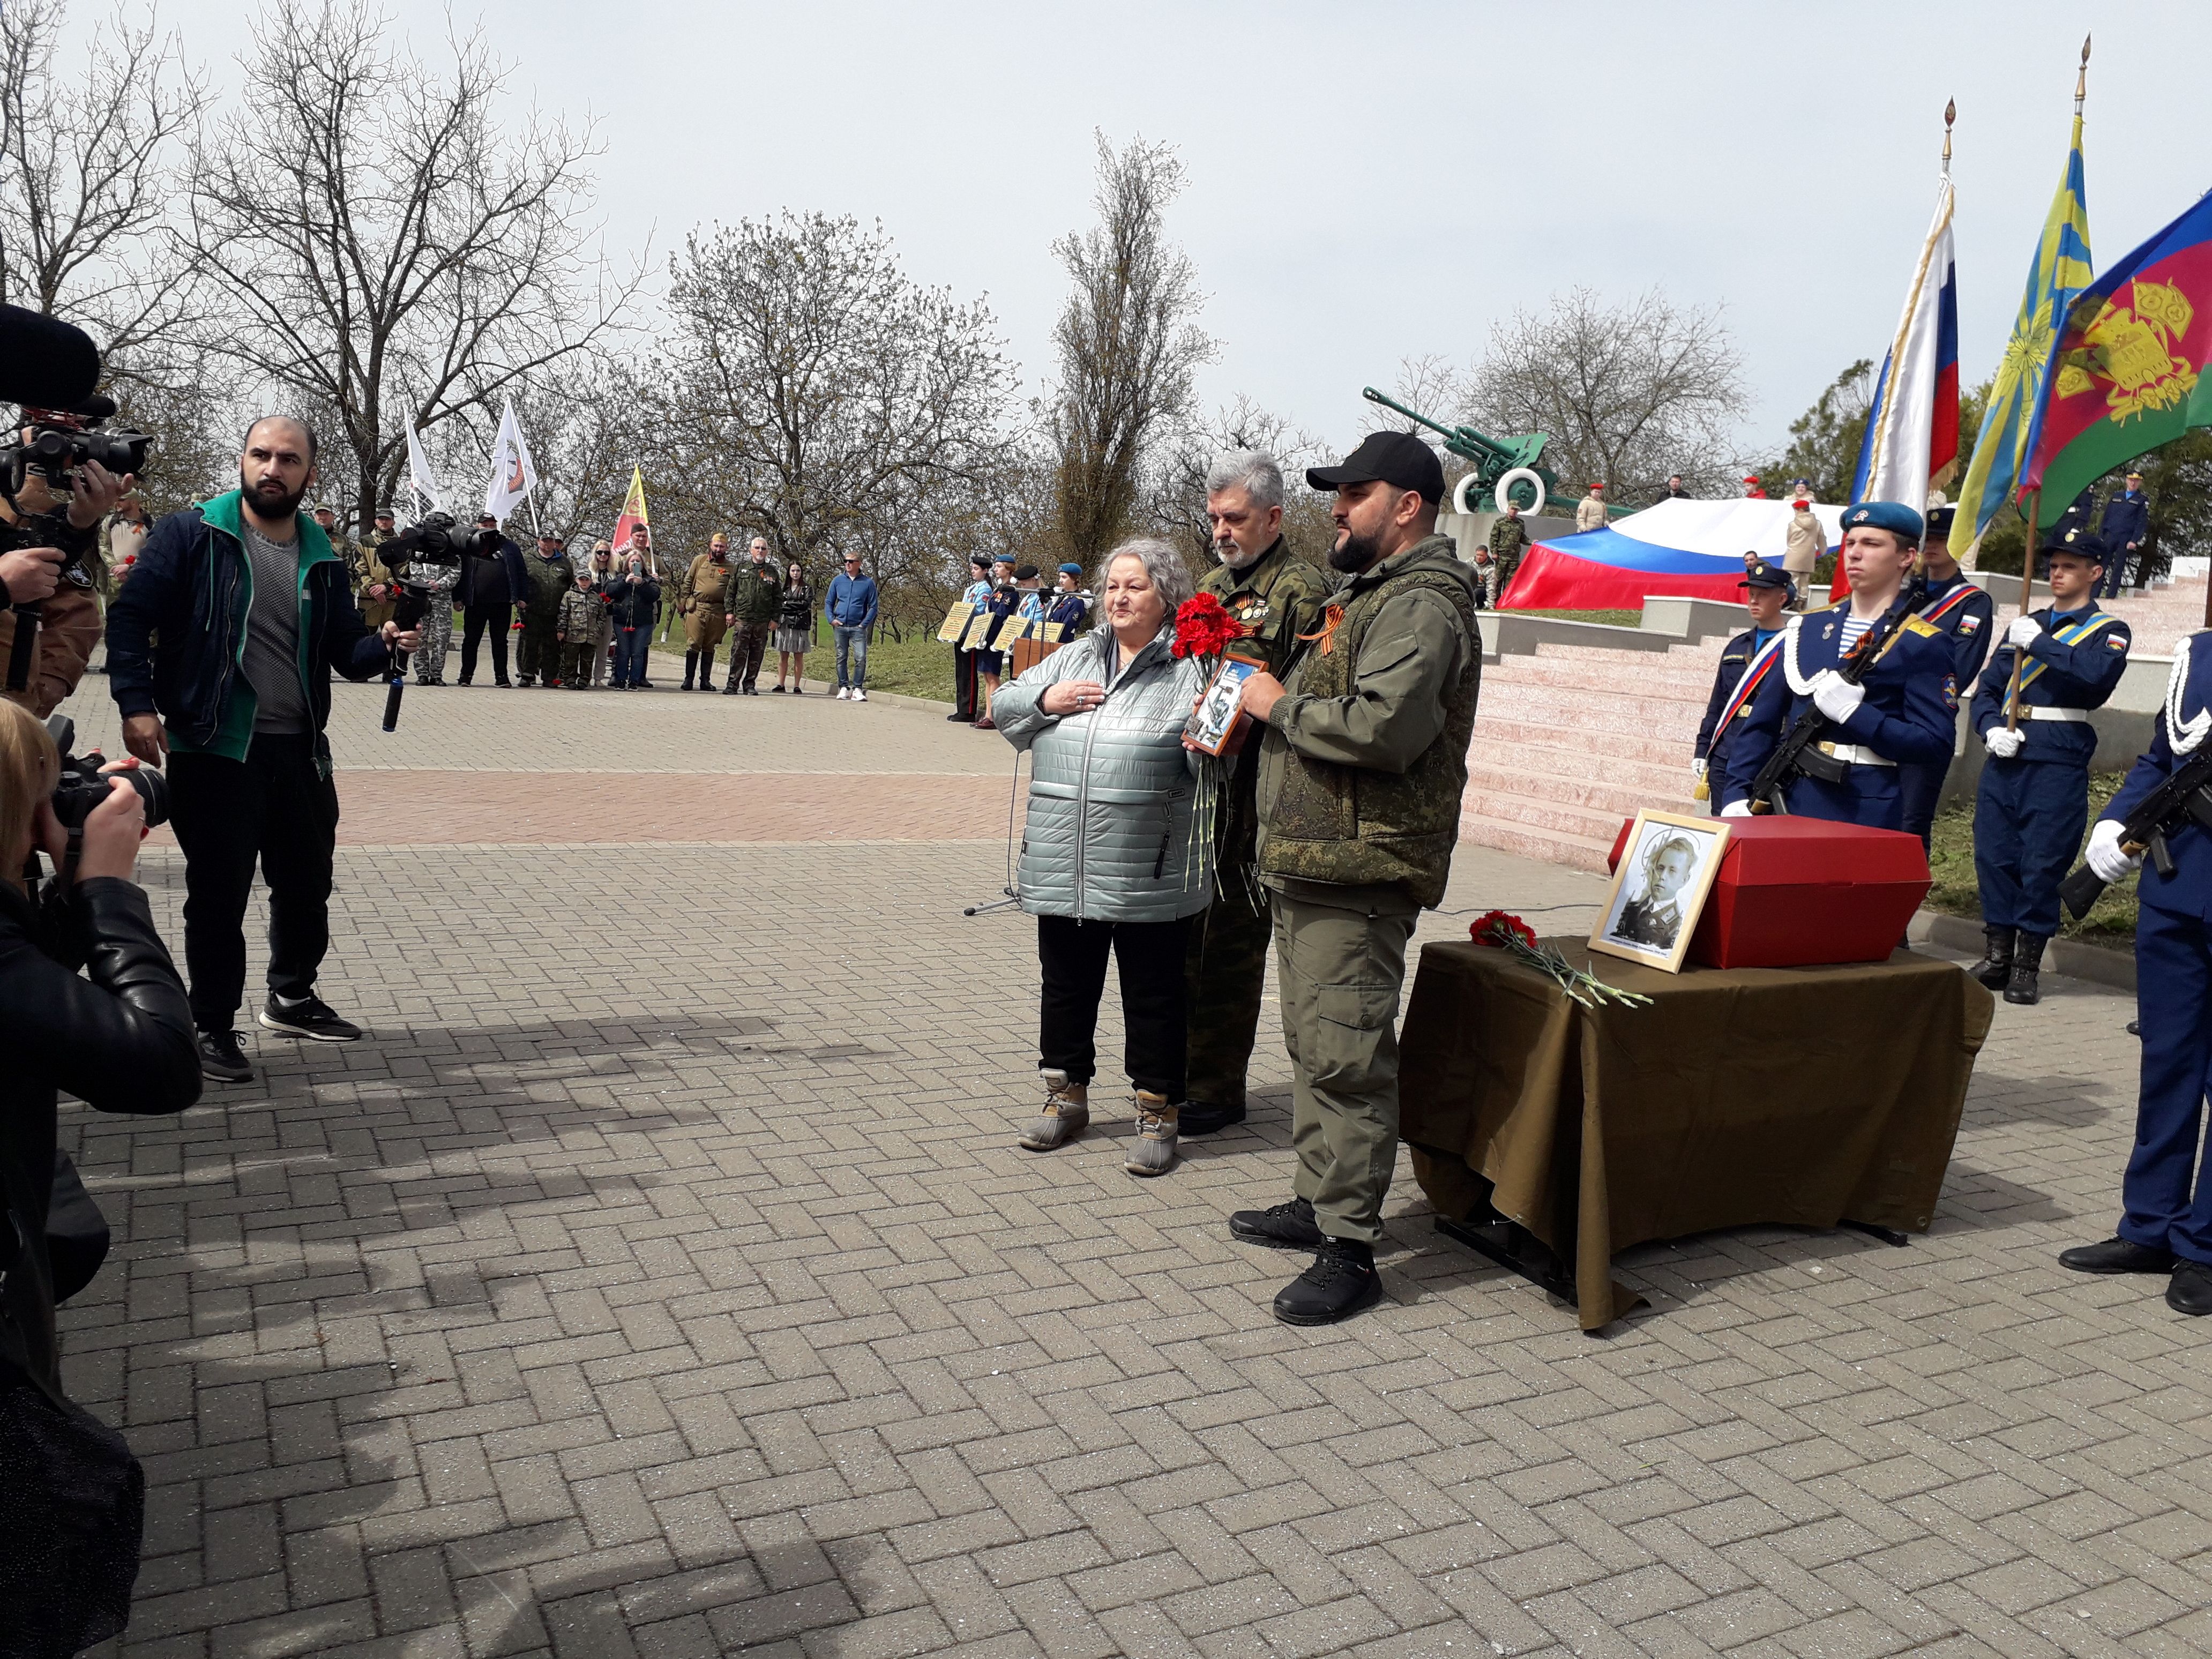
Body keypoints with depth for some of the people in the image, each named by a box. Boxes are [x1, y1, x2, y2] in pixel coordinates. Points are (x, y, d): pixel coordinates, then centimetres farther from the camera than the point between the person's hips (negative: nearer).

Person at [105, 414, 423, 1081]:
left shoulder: (321, 559, 10)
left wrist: (385, 644, -10)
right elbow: (131, 617, -8)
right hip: (215, 749, -5)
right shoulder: (192, 536, -5)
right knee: (218, 893, 2)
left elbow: (346, 652, 12)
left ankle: (292, 997, 36)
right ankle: (212, 1026, 17)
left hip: (300, 749, 5)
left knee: (307, 883, 16)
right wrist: (136, 703, -19)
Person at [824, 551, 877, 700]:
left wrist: (865, 624, -6)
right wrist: (831, 619, -2)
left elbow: (873, 606, 4)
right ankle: (844, 687, 14)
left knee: (861, 658, -11)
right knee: (841, 658, 7)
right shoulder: (838, 580, 8)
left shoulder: (868, 583, 2)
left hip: (858, 628, -2)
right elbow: (829, 602, 13)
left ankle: (857, 689, -4)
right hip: (840, 627, 2)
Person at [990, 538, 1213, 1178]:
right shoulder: (1073, 659, 15)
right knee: (1066, 984, 15)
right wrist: (1045, 701, -3)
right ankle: (1067, 1096, 32)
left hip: (1148, 874, -5)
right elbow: (1006, 709, 16)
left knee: (1153, 994, 6)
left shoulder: (1189, 668, -1)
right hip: (1063, 865, 5)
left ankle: (1157, 1114, 18)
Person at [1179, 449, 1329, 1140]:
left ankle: (1217, 1090, 13)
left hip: (1251, 797, -7)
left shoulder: (1303, 591, -8)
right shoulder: (1213, 584, 17)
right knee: (1185, 934, 14)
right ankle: (1179, 1071, 27)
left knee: (1232, 944, 1)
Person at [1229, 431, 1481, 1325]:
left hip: (1360, 872, -11)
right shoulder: (1363, 593, 22)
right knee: (1310, 1044, 17)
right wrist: (1264, 704, 12)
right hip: (1309, 861, 11)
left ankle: (1350, 1250, 0)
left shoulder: (1421, 604, -13)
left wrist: (1282, 706, -14)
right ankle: (1317, 1202, 29)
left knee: (1345, 1056, -8)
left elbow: (1385, 725, -28)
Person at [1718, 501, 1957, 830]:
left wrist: (1853, 712, -16)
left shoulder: (1923, 645, 0)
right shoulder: (1806, 628, 14)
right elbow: (1760, 723, 12)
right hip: (1787, 803, 4)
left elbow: (1938, 742, -7)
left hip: (1866, 815, -4)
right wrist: (1736, 795, 1)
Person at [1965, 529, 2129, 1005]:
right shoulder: (2026, 623, 18)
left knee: (2043, 863, -2)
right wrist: (1991, 729, -3)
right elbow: (1988, 688, 16)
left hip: (2059, 763, -4)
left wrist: (2040, 643, -16)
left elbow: (2098, 675, -19)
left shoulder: (2109, 631, 4)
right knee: (1993, 854, 5)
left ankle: (2028, 965, 8)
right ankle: (1998, 954, 17)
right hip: (2005, 757, 5)